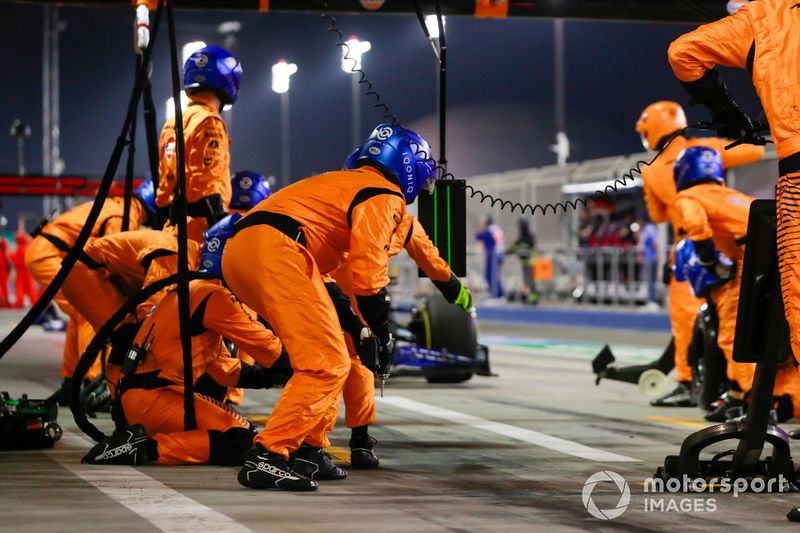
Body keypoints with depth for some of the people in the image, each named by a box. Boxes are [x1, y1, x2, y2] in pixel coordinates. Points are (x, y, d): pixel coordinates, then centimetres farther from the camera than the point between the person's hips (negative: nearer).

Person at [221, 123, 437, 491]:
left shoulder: (344, 183, 35)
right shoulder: (385, 196, 6)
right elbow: (368, 271, -7)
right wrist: (382, 333, 3)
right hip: (276, 252, -10)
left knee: (326, 359, 20)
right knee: (327, 365, -11)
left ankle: (308, 451, 21)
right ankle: (266, 458, -20)